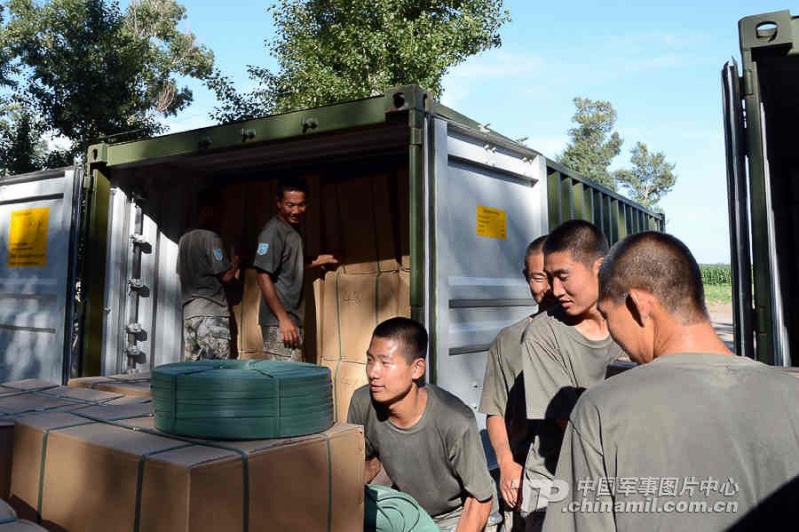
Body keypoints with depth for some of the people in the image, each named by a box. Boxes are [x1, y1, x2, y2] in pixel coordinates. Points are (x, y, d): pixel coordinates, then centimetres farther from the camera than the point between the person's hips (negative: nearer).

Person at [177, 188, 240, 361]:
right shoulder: (211, 237, -10)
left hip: (189, 310, 8)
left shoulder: (185, 238, 14)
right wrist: (235, 264, 8)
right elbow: (226, 276, -12)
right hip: (211, 311, -8)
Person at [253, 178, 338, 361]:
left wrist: (316, 262, 16)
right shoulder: (273, 231, -14)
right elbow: (263, 277, -19)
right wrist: (283, 318, -20)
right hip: (279, 321, -9)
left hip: (293, 318, 9)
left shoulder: (292, 230, 12)